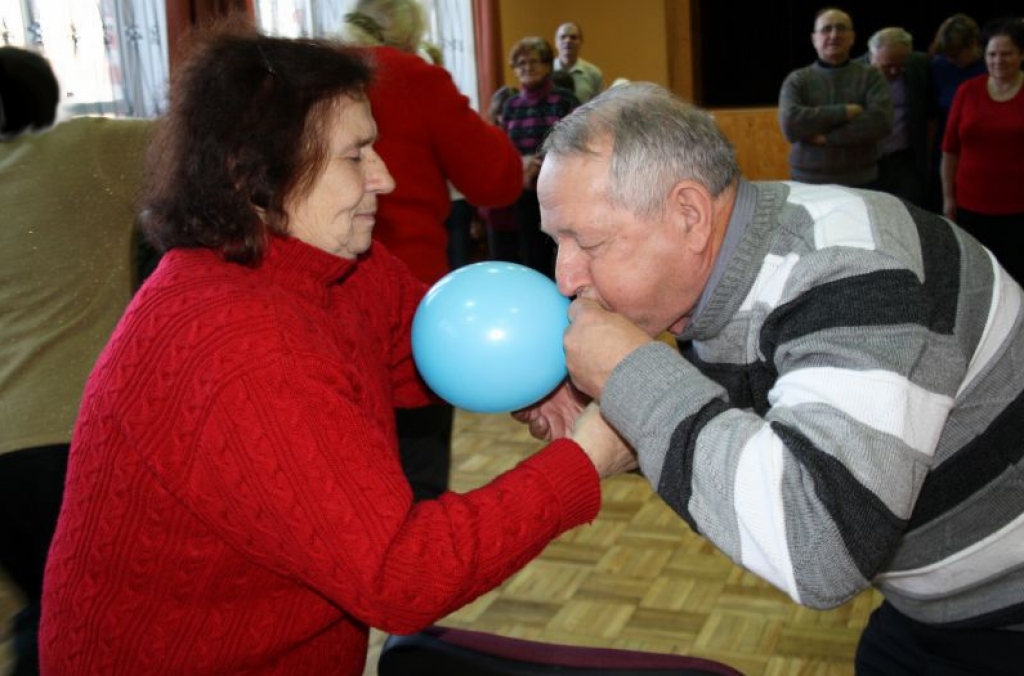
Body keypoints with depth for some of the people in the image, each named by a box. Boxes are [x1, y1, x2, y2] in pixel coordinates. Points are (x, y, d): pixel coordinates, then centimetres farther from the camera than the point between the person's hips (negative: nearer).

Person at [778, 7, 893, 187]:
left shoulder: (870, 76, 5)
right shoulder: (797, 80, 4)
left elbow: (881, 121, -10)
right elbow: (790, 124, -13)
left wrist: (827, 136, -13)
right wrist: (845, 112, -14)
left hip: (860, 183, 0)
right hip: (807, 183, 0)